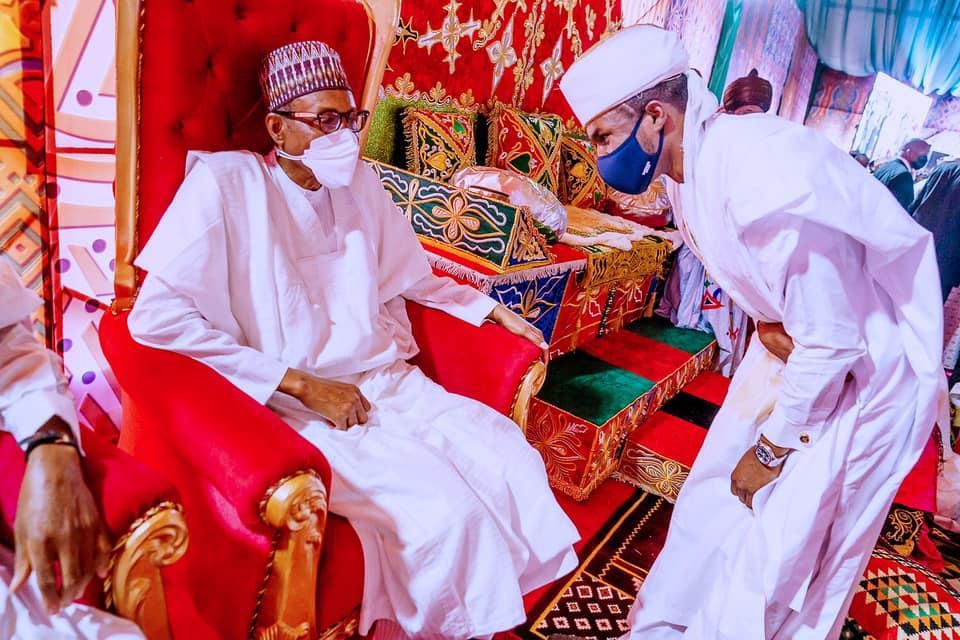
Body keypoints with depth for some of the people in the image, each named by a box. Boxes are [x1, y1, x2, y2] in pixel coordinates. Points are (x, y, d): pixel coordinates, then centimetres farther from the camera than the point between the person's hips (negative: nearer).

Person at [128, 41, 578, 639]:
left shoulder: (358, 180, 9)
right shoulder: (227, 182, -10)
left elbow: (407, 275, 23)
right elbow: (155, 317, -16)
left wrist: (494, 309, 13)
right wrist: (300, 383, -17)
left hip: (389, 381, 6)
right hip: (299, 405, -6)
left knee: (513, 462, -10)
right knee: (444, 510, -22)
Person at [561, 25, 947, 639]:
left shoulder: (766, 177, -33)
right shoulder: (688, 166, -5)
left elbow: (833, 341, -27)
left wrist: (771, 450, -14)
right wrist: (767, 322, -11)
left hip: (867, 368, -8)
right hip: (798, 342, 8)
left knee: (783, 545, 1)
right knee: (715, 492, 14)